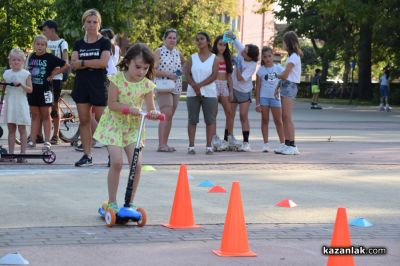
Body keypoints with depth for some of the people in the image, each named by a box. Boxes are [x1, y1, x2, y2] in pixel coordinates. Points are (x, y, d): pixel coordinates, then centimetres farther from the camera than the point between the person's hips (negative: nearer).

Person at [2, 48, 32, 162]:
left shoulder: (25, 74, -1)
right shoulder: (6, 73, 9)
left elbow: (30, 90, -4)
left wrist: (21, 85, -19)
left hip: (21, 104, -3)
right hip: (10, 104, 3)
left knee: (22, 129, -1)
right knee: (11, 129, 5)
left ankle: (23, 154, 1)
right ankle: (10, 153, 6)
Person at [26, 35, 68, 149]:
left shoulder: (50, 57, -7)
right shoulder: (32, 57, 7)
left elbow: (66, 65, -6)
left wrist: (53, 74, -6)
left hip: (45, 89, -4)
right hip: (32, 90, 4)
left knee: (46, 116, 2)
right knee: (35, 116, 9)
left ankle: (47, 141, 4)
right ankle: (32, 140, 9)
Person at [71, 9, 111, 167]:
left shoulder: (104, 43, 1)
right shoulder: (78, 44, 11)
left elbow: (103, 62, -13)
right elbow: (74, 64, -2)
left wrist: (83, 62, -8)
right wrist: (93, 63, -14)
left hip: (99, 85, -4)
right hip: (81, 85, 4)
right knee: (84, 121, 4)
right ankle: (87, 155, 9)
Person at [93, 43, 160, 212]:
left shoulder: (146, 84, -4)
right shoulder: (117, 79, -12)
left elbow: (150, 108, -4)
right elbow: (112, 104, -15)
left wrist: (154, 113, -28)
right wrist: (130, 108, -29)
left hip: (133, 127, 3)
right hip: (114, 124, -3)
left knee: (136, 164, -9)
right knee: (116, 162, -15)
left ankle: (130, 202, 6)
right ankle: (112, 202, -1)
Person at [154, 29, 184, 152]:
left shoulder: (178, 54, 13)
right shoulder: (158, 52, -3)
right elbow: (153, 70, -9)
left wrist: (180, 73, 13)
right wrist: (168, 74, -17)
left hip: (176, 88, 6)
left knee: (170, 116, 7)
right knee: (166, 114, -17)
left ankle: (165, 144, 12)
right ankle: (161, 144, -19)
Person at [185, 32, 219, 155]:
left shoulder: (214, 58, 4)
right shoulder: (192, 58, 9)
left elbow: (214, 75, -7)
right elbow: (188, 74, 1)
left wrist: (200, 85, -16)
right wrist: (194, 86, -17)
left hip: (209, 93, -1)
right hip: (193, 93, 1)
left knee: (210, 120, -2)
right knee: (192, 120, 0)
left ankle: (209, 146, 2)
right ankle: (191, 146, 1)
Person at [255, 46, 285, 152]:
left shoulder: (278, 68, 3)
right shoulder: (261, 70, 1)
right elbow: (257, 87, 2)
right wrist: (257, 103, -1)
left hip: (275, 97, 0)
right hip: (263, 97, 0)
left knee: (278, 121, 5)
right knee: (265, 120, 4)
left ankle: (282, 143, 10)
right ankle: (265, 144, 7)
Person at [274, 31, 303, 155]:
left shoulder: (293, 57, -11)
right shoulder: (292, 56, 18)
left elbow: (284, 75, -14)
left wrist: (277, 76, 5)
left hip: (289, 86, -10)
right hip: (287, 86, 10)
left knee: (287, 117, -12)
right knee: (284, 117, 7)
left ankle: (292, 145, -13)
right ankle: (287, 144, 8)